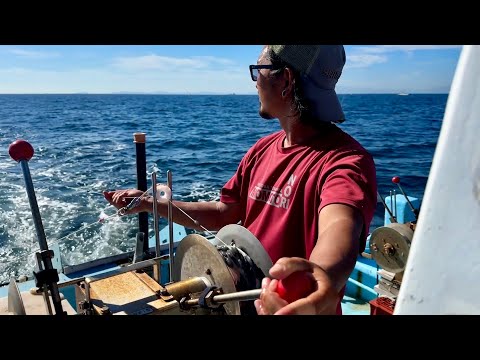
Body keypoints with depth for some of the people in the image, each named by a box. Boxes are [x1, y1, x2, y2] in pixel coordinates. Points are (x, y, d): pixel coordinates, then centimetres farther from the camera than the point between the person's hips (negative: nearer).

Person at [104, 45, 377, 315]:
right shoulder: (262, 150, 2)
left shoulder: (345, 160, -22)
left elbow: (339, 227, -41)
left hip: (296, 306, -6)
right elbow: (223, 214, 7)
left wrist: (326, 275, -63)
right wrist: (151, 204, 3)